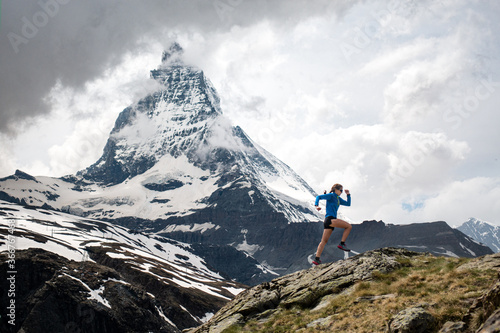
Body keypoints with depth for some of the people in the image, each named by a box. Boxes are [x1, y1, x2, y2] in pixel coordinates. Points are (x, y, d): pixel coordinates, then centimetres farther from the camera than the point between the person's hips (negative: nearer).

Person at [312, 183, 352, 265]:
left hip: (329, 221, 9)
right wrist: (316, 206, -27)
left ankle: (316, 259, 3)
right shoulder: (331, 195, -1)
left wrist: (348, 194, 16)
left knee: (324, 241, 5)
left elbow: (348, 204, 30)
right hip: (330, 219, -9)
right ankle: (342, 244, -8)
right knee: (349, 226, -9)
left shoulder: (338, 199, 23)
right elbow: (319, 197, -9)